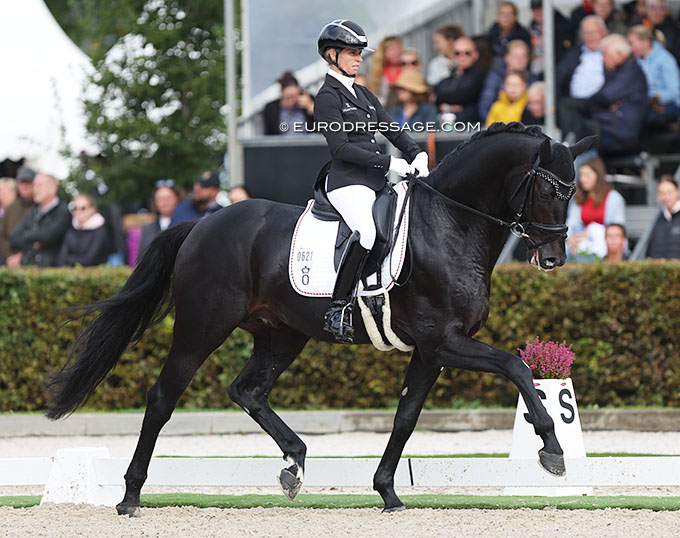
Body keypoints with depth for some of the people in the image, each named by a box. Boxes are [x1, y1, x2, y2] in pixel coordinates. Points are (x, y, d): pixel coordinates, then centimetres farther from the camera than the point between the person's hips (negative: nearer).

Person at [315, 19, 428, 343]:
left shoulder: (363, 94, 21)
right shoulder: (328, 97, -5)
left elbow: (392, 130, 18)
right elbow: (340, 148, -14)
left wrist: (417, 154, -3)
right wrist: (389, 163, -17)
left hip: (376, 181, 9)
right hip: (347, 182, -9)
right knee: (366, 232, -34)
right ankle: (338, 310, -32)